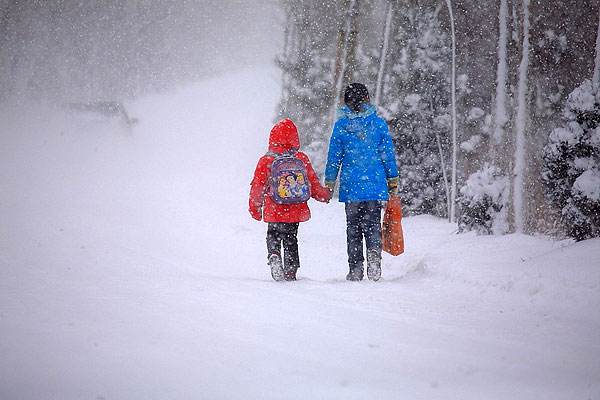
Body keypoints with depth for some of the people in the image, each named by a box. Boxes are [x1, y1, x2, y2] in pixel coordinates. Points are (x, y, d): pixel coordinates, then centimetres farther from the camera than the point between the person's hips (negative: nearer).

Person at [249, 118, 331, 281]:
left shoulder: (266, 161, -8)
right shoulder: (302, 159, -3)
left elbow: (258, 187, -1)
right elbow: (313, 183, 5)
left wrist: (254, 207, 13)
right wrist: (324, 195, 23)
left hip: (274, 211, -2)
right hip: (296, 211, 2)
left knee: (273, 236, 17)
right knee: (290, 238, 16)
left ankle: (273, 255, -12)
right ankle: (291, 271, 11)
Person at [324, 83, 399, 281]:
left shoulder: (341, 126, -2)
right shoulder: (379, 123, -1)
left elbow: (334, 157, 2)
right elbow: (388, 155, 3)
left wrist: (329, 184, 11)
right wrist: (393, 181, 11)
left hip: (351, 186, 0)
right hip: (375, 186, 0)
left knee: (353, 227, 8)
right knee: (373, 224, 7)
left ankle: (355, 269, 5)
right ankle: (374, 259, -15)